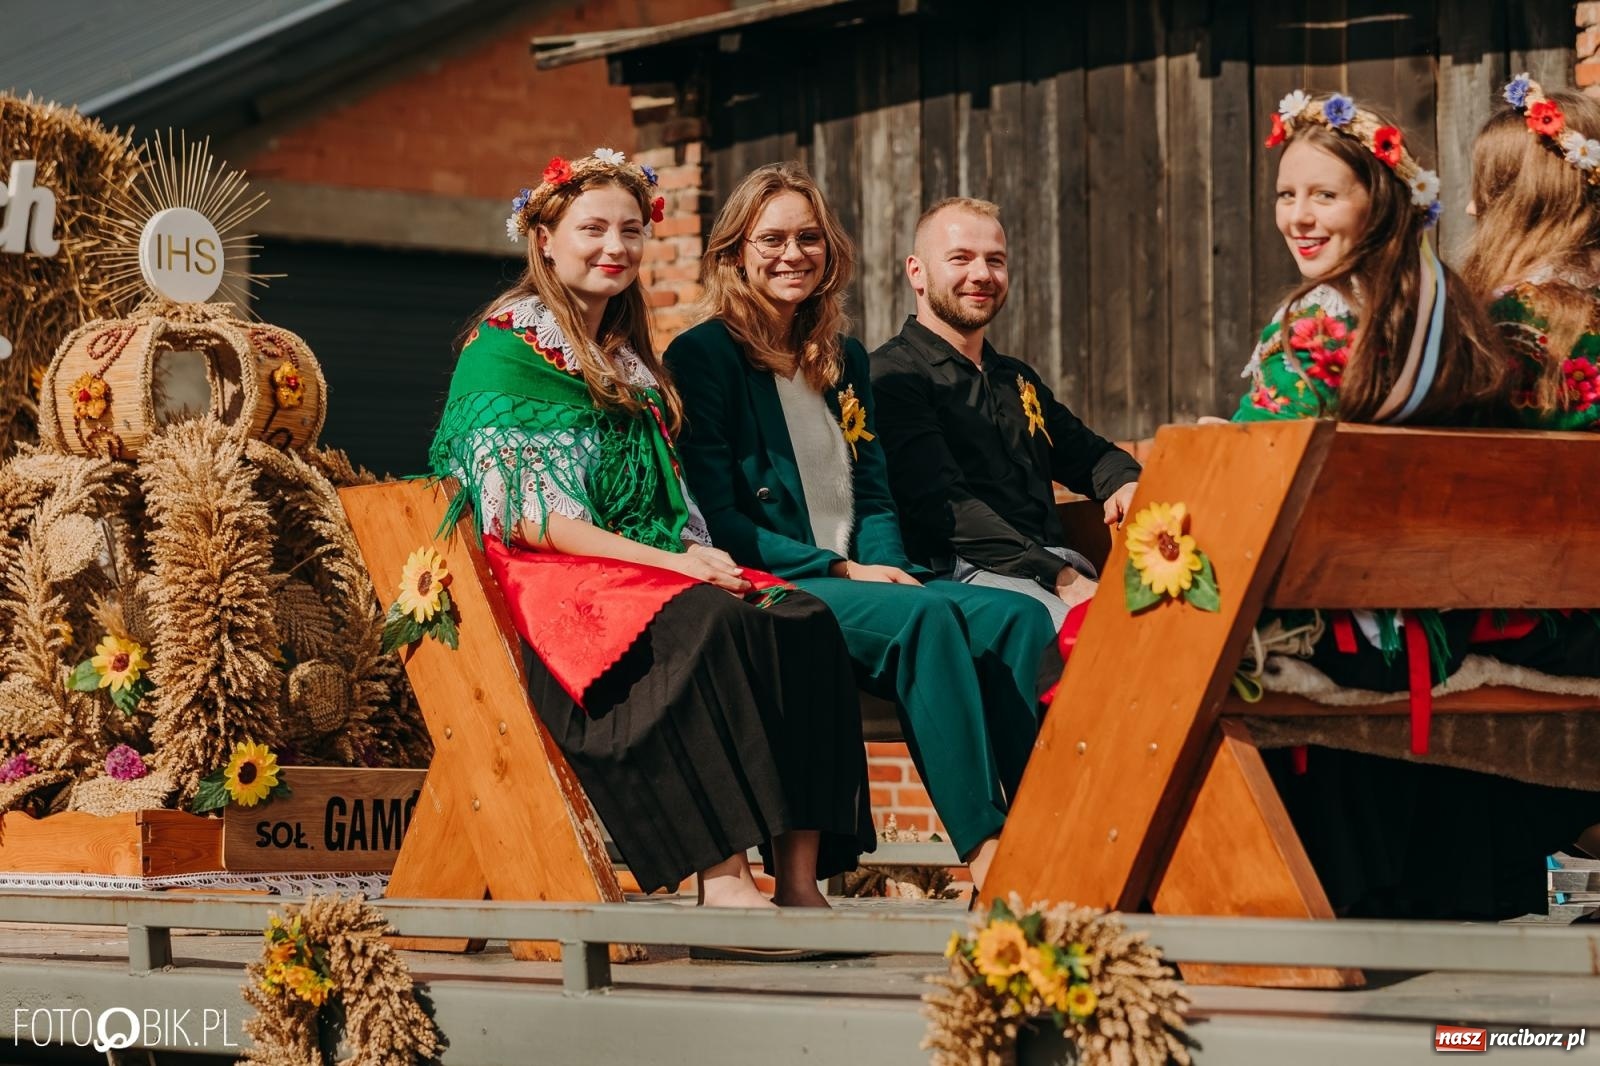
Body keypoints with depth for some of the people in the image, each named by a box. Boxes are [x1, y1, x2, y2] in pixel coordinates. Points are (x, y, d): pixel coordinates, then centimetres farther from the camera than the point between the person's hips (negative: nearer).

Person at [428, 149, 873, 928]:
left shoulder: (627, 361, 23)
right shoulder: (503, 351, 0)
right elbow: (526, 517, -11)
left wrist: (701, 556, -3)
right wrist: (666, 562, -18)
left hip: (657, 569, 7)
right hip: (556, 586, -7)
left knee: (803, 622, -23)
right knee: (709, 625, -36)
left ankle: (800, 880, -31)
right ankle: (722, 878, -41)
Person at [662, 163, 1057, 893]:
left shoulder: (845, 362, 21)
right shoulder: (702, 358, -1)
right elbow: (717, 519, -9)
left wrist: (887, 565, -4)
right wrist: (839, 571, -14)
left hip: (856, 583, 7)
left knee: (1018, 617, -21)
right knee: (926, 617, -34)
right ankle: (985, 851, -38)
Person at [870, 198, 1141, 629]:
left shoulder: (1019, 379, 29)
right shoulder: (893, 375, 1)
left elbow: (1088, 453, 41)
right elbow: (945, 506, -11)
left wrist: (1125, 484, 12)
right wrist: (1061, 580, -19)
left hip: (1059, 564, 8)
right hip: (960, 572, -8)